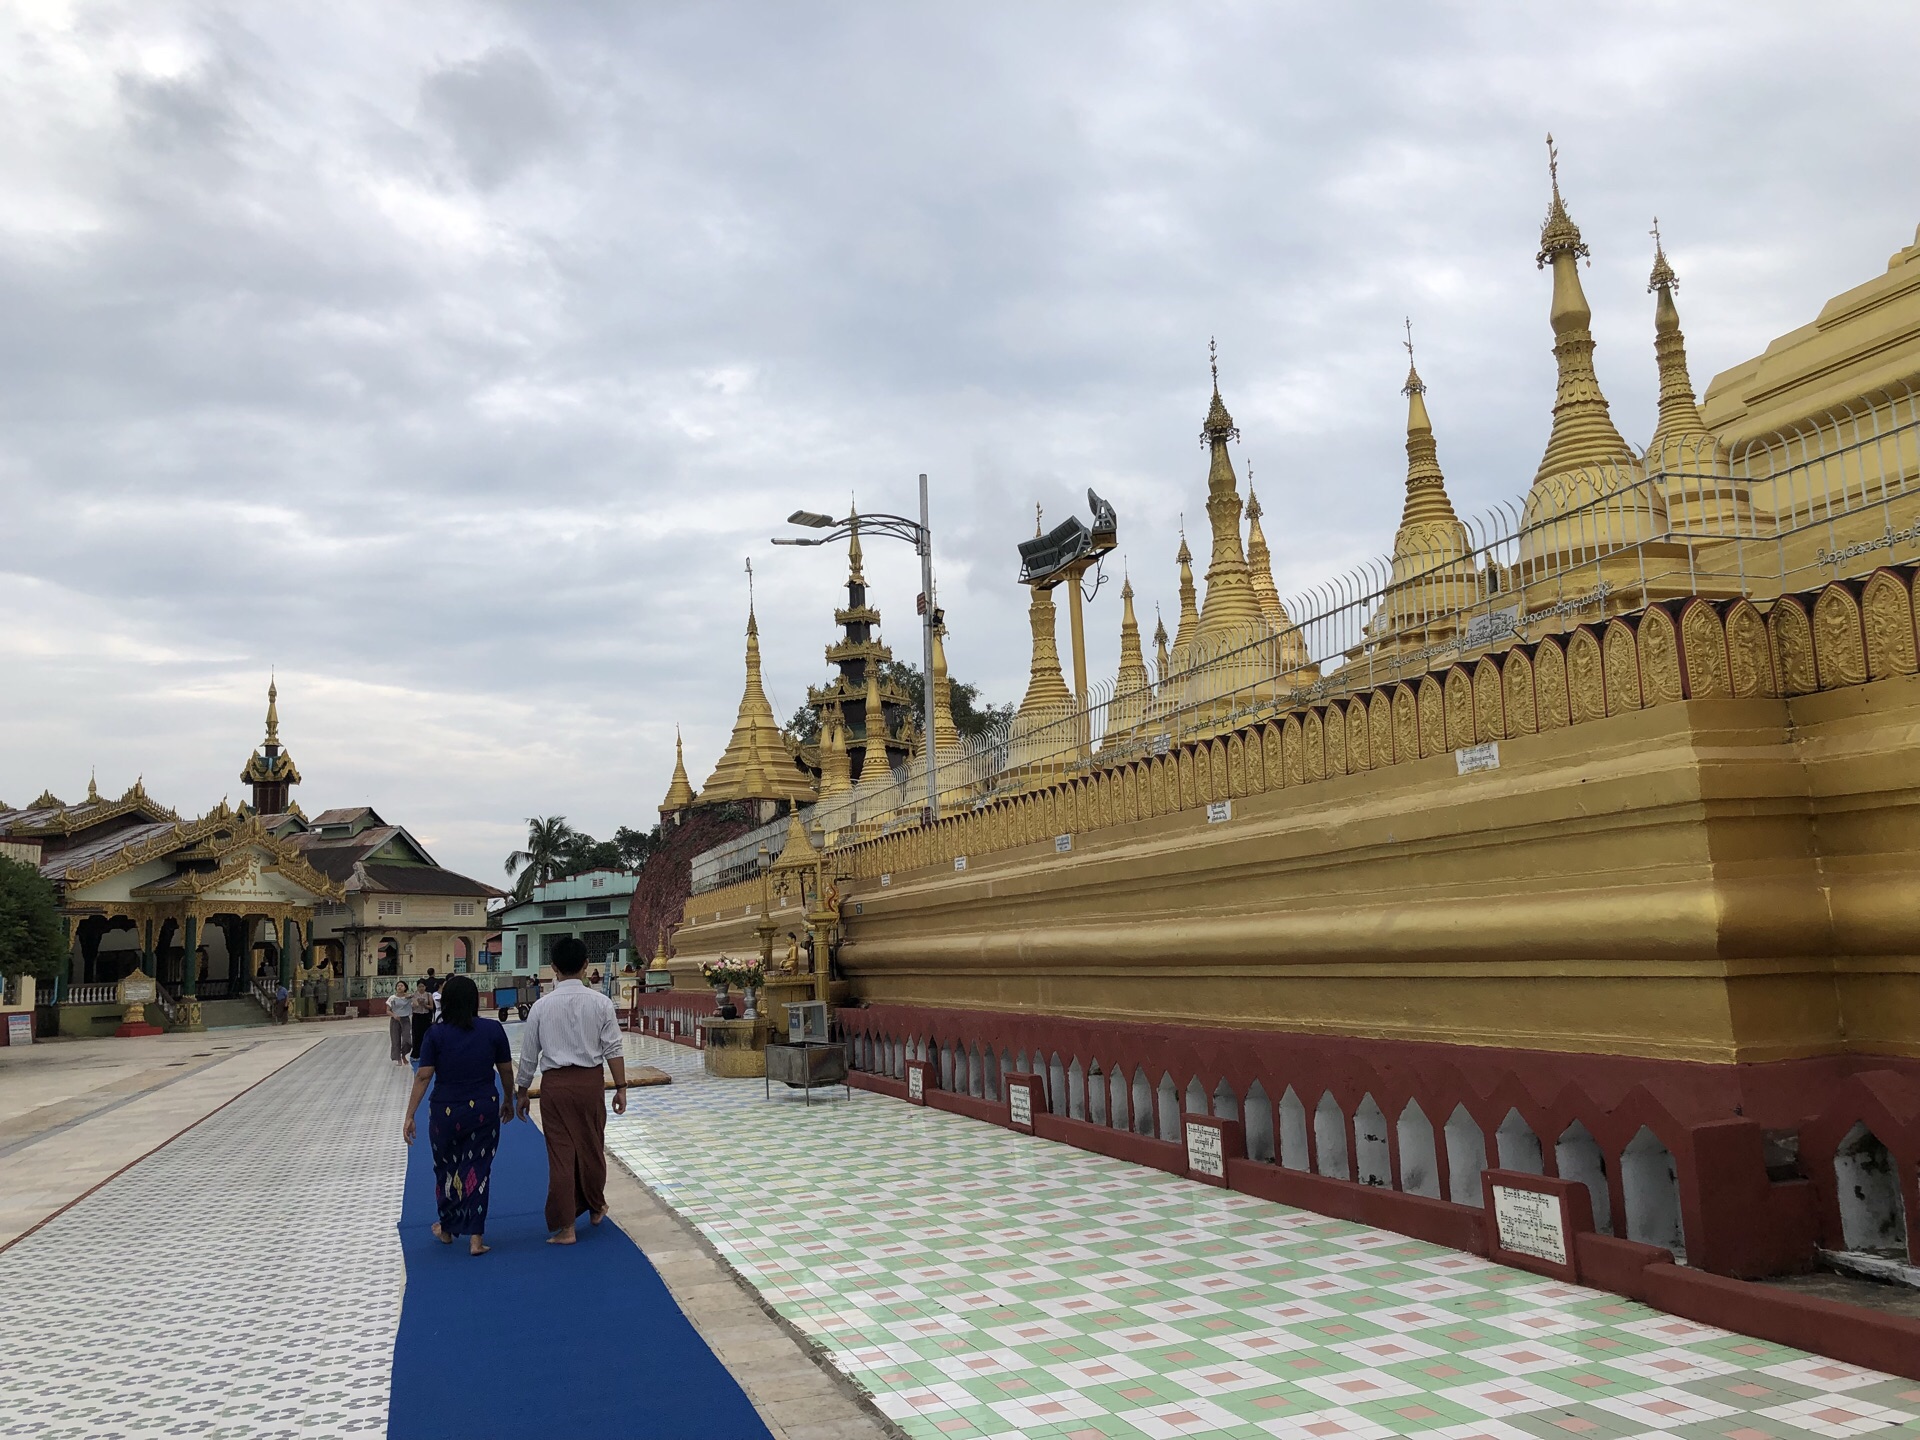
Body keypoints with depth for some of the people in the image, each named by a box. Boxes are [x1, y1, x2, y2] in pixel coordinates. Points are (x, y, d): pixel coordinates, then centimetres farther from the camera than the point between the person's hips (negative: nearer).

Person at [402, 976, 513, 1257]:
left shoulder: (435, 1035, -7)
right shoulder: (494, 1029, -4)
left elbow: (423, 1077, -9)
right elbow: (506, 1071, 2)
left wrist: (409, 1116, -4)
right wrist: (508, 1101, 17)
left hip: (446, 1111, 0)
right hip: (484, 1109, 0)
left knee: (446, 1168, 18)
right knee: (477, 1169, 9)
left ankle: (447, 1228, 35)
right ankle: (475, 1236, 8)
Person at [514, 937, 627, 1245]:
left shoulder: (542, 1006, -3)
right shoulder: (600, 1002, -5)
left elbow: (528, 1054, 3)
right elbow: (613, 1048, -5)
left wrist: (523, 1092, 15)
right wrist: (620, 1087, 3)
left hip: (554, 1083, 0)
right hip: (589, 1081, 1)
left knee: (560, 1152, 5)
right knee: (591, 1146, 17)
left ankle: (564, 1226, 9)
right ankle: (595, 1206, 37)